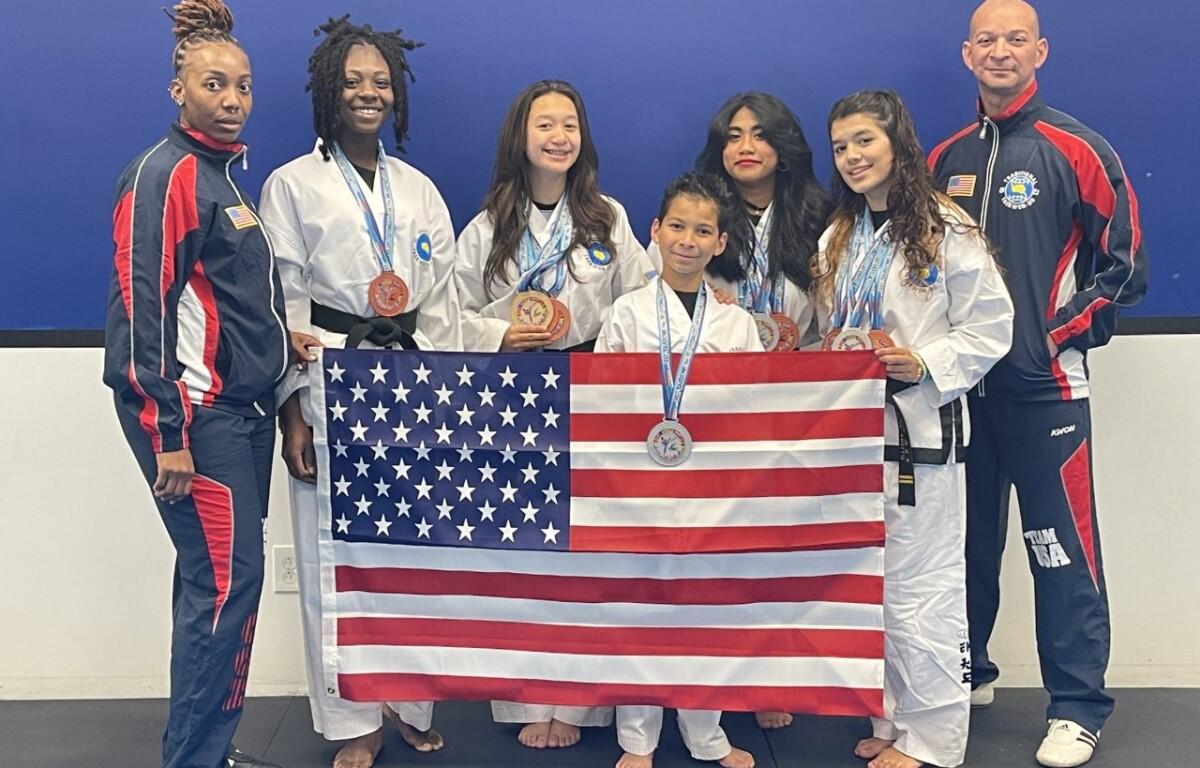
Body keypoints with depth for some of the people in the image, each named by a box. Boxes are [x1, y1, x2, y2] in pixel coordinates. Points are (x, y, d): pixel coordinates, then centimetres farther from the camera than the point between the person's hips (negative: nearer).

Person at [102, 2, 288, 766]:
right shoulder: (164, 175, -11)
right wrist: (167, 434, -20)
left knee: (215, 578, 12)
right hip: (195, 414, -9)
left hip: (240, 408, 9)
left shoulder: (225, 173, 16)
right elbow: (144, 310, -17)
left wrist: (276, 335, 12)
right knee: (226, 579, -7)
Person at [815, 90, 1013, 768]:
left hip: (920, 430, -7)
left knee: (920, 588, -2)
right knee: (869, 585, 13)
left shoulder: (947, 230, -8)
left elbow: (991, 326, -9)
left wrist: (925, 364, -20)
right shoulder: (837, 240, 14)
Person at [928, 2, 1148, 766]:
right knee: (967, 540, 15)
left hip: (1045, 385, -5)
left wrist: (1059, 334, -10)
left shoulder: (1077, 150, -4)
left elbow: (1126, 264, -4)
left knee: (1061, 548, -2)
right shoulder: (945, 159, 11)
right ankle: (965, 672, 31)